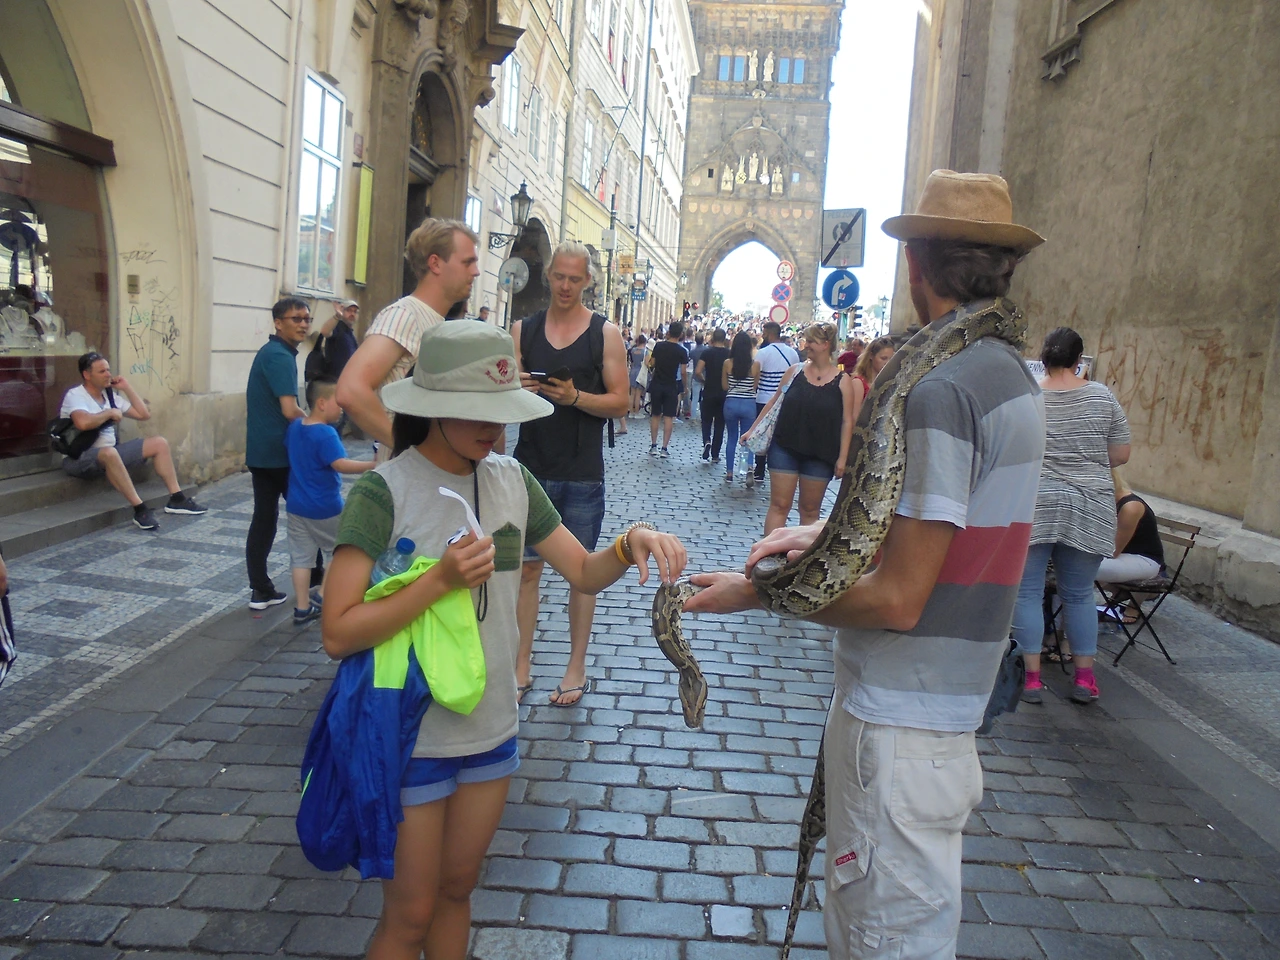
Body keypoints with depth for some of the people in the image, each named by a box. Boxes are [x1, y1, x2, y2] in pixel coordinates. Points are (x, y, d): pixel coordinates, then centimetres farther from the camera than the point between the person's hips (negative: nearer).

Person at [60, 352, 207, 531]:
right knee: (109, 452, -42)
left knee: (159, 443, 2)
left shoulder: (110, 395, 12)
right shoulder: (75, 395, -12)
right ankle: (140, 509, -38)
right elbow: (83, 423, -33)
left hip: (111, 453, 9)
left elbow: (144, 414, 13)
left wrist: (127, 387, 8)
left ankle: (176, 499, -1)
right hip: (79, 458, -8)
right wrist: (110, 413, -16)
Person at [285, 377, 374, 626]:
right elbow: (340, 464, -29)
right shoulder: (326, 434, -20)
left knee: (300, 557, 10)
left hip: (296, 505, 7)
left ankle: (302, 608, 14)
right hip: (325, 509, -7)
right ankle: (321, 595, 13)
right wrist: (372, 465, -33)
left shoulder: (294, 426, 4)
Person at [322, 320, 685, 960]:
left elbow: (585, 573, 1)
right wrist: (441, 580, -30)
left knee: (456, 889, 23)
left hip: (492, 727, 5)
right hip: (411, 735, -5)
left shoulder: (511, 480, -1)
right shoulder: (385, 491, -19)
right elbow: (338, 633, -22)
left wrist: (630, 542, -19)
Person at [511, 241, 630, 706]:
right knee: (526, 567, 5)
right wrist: (516, 389, -16)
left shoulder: (605, 333, 1)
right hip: (531, 468, 2)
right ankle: (521, 668, 16)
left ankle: (576, 668, 18)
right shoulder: (523, 330, 8)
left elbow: (620, 402, -3)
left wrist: (575, 397, -21)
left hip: (583, 475, -2)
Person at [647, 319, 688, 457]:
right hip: (671, 386, -2)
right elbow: (683, 372, -8)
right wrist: (683, 386, 6)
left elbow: (652, 364, 3)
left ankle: (653, 446, 13)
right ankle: (664, 448, 0)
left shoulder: (658, 346, -2)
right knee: (668, 417, 2)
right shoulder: (682, 351, -7)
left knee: (655, 415, 11)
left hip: (656, 384, 2)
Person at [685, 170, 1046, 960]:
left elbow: (897, 599, -23)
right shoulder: (1012, 374, 9)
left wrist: (756, 593, -12)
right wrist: (825, 530, 4)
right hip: (952, 707, 10)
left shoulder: (941, 386, -22)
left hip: (900, 717, -10)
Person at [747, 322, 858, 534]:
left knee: (810, 510, 9)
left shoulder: (843, 381, -2)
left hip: (820, 454, -1)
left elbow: (847, 421, -3)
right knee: (779, 506, 0)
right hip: (785, 447, 1)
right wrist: (753, 430, 9)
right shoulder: (795, 371, 4)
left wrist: (843, 457, -8)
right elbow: (773, 402, 11)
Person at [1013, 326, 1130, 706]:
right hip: (1088, 509, 2)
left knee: (1027, 592, 4)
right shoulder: (1102, 396, 2)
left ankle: (1032, 677, 5)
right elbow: (1120, 455, 4)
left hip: (1032, 505, -2)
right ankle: (1085, 678, 18)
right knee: (1079, 594, 13)